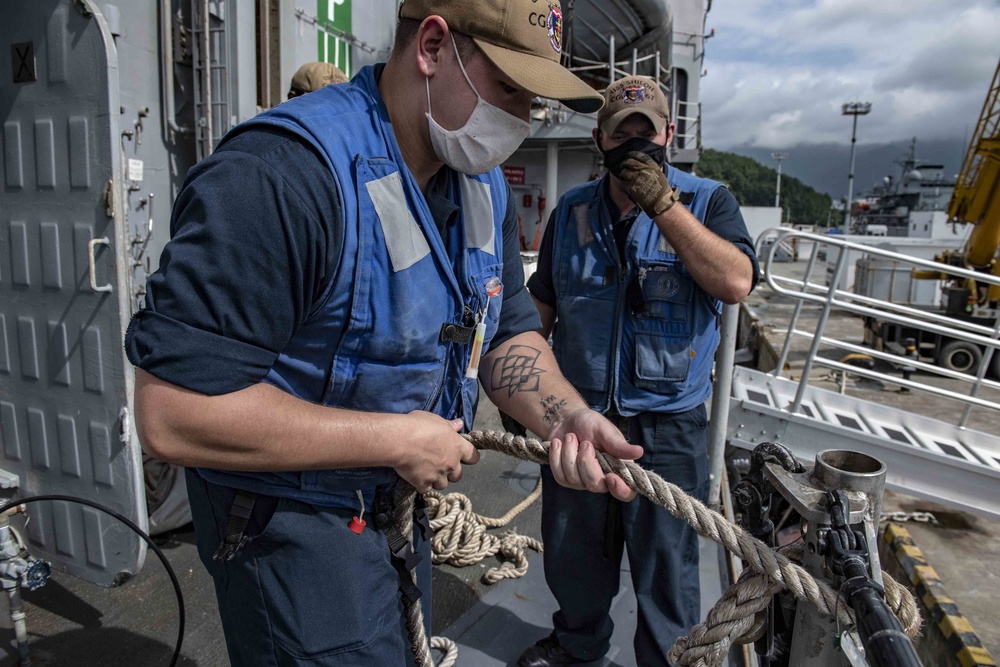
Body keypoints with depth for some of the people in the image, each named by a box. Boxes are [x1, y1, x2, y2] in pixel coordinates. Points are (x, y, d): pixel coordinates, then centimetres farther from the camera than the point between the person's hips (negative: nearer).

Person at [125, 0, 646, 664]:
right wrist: (397, 439, -26)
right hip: (295, 525, -7)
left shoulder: (486, 188, -2)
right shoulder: (282, 171, -30)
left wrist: (566, 416, -15)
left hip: (400, 501, 8)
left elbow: (507, 333, 5)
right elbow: (172, 414, -32)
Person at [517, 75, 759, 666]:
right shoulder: (572, 210, 6)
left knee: (666, 567, 13)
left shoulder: (707, 201, -3)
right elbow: (542, 307, 11)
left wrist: (662, 203, -22)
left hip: (667, 426, -3)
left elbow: (737, 283, -22)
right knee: (572, 553, 21)